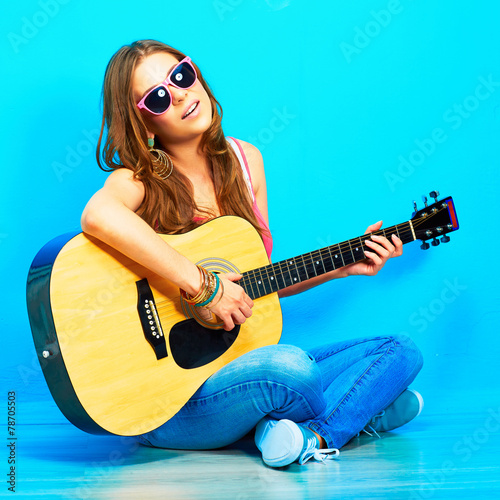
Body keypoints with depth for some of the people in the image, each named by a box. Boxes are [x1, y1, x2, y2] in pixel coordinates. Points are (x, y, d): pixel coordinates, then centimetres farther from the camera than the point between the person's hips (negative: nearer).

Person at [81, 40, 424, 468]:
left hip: (241, 360, 7)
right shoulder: (140, 180, -13)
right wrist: (203, 287, -36)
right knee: (290, 365, -35)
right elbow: (98, 216, -40)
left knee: (400, 352, 2)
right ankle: (359, 410, -4)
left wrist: (340, 267, 10)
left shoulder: (245, 160, 7)